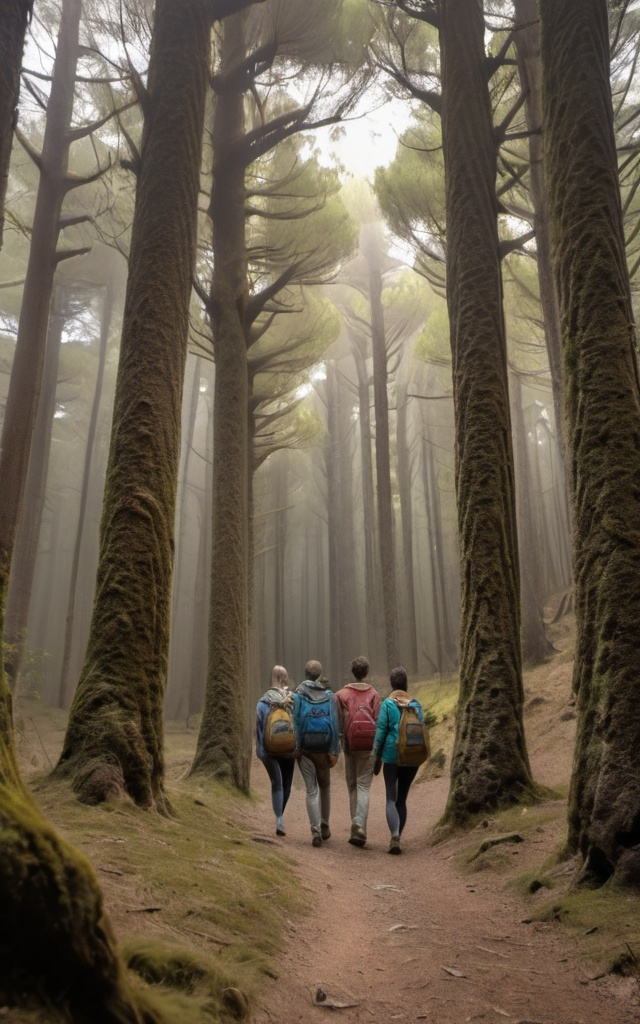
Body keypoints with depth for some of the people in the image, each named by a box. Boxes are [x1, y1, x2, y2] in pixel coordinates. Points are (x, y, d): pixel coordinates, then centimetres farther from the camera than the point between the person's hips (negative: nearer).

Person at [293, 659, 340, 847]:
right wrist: (334, 752, -5)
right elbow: (335, 724, -5)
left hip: (305, 747, -1)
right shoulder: (329, 696, 0)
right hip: (323, 747, 1)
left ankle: (316, 830, -7)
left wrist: (295, 747, -7)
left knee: (311, 790, 3)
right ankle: (324, 826, 27)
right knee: (325, 786, 20)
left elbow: (295, 721, -9)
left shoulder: (298, 695, -3)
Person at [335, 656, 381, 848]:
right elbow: (379, 722, -6)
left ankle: (357, 825, 18)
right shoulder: (374, 694, -1)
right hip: (369, 746, -1)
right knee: (363, 786, 1)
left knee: (352, 786, 14)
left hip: (350, 745, 1)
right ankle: (359, 826, -14)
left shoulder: (341, 694, 0)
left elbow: (338, 722, -3)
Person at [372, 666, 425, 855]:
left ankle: (395, 836, -18)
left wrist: (377, 758, 0)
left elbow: (381, 731, -7)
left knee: (391, 798, 1)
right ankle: (397, 838, 18)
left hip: (392, 756, -3)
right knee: (402, 799, 16)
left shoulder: (387, 704, -6)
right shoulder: (415, 704, 3)